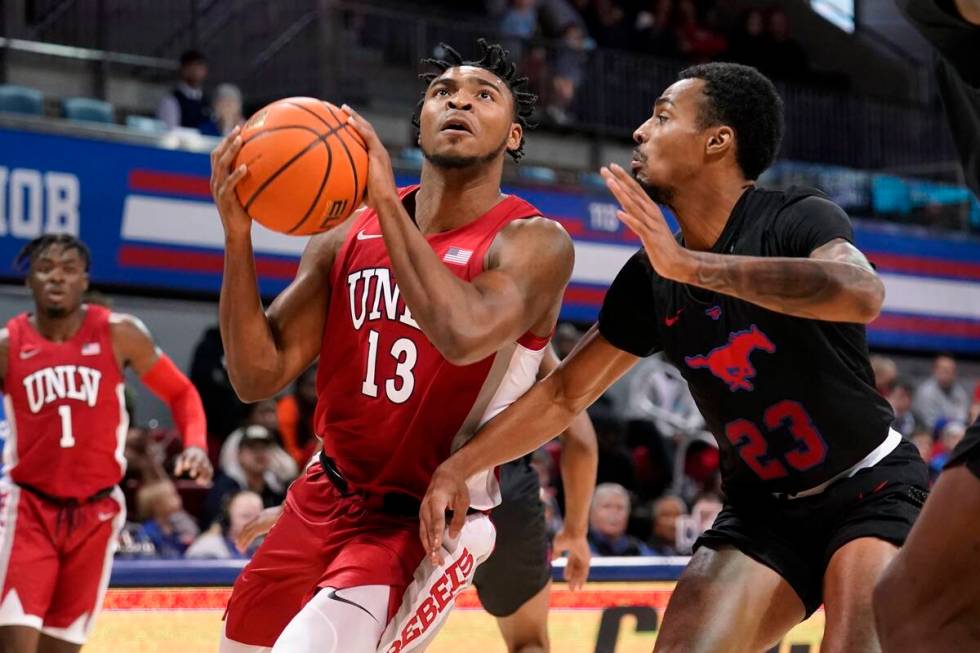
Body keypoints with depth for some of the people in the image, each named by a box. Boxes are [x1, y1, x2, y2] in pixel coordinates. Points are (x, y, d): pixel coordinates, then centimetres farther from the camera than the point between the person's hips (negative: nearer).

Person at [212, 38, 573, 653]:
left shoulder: (533, 243, -14)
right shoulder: (349, 234, 1)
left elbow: (465, 334, -36)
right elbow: (259, 378, -5)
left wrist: (387, 201, -29)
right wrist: (237, 234, -18)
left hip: (428, 522, -6)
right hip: (324, 501, 6)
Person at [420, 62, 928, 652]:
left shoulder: (796, 220, -18)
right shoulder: (650, 278, -1)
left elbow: (861, 294, -41)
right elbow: (565, 394, 9)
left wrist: (689, 264, -43)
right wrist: (457, 467, 0)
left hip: (870, 489, -5)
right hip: (765, 506, 5)